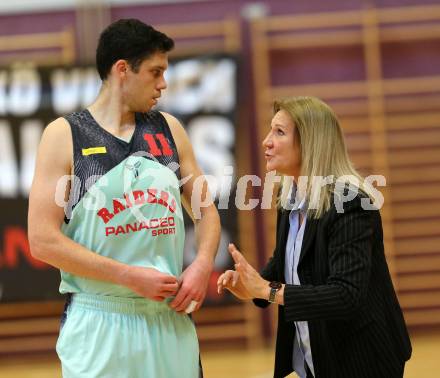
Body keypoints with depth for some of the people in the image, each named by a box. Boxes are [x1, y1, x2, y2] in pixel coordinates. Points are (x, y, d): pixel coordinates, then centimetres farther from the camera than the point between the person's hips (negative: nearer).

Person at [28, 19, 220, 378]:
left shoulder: (168, 129, 8)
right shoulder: (65, 134, -5)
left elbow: (206, 210, 15)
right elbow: (43, 240, -12)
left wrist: (202, 265, -5)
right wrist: (130, 276, -16)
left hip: (171, 319, 4)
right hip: (100, 324, -4)